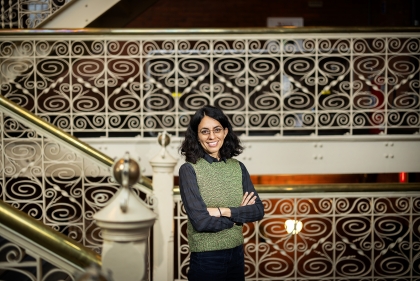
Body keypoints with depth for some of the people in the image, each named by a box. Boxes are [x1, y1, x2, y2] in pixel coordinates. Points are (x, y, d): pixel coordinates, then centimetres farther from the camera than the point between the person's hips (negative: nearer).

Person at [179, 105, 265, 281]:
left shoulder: (238, 168, 4)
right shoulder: (188, 170, -10)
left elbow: (258, 210, -3)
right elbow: (200, 221, -19)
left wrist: (224, 211, -17)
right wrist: (240, 215, -8)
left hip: (236, 255, 5)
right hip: (205, 259, -4)